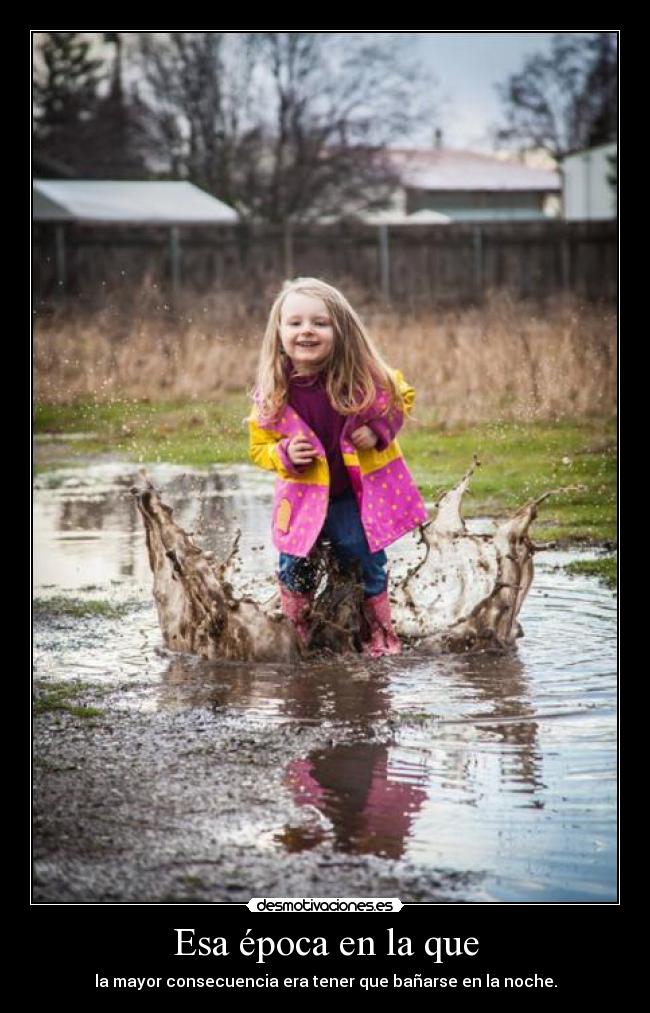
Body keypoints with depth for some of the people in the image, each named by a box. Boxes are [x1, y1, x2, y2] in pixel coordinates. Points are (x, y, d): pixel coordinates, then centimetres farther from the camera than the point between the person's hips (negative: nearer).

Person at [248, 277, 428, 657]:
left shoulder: (366, 377, -16)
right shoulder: (272, 396, -13)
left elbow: (403, 398, 4)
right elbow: (259, 447, 2)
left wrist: (381, 429, -13)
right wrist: (284, 455, -19)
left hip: (362, 492, -1)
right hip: (306, 495, 1)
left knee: (367, 562, 5)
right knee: (294, 565, -1)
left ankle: (381, 634, 28)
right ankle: (294, 634, 25)